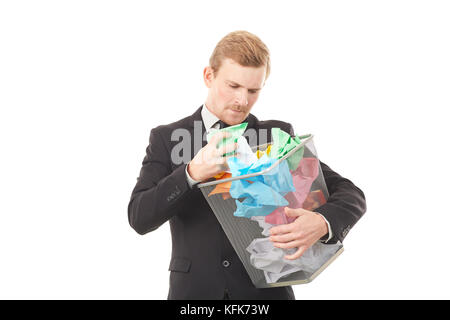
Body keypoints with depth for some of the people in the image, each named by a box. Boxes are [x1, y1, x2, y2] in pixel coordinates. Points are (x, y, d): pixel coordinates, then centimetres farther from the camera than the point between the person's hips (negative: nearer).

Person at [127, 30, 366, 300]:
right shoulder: (167, 139, 2)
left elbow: (352, 196, -1)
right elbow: (140, 218, -9)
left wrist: (323, 223, -23)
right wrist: (193, 173, -25)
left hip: (266, 290, 1)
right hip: (195, 290, 0)